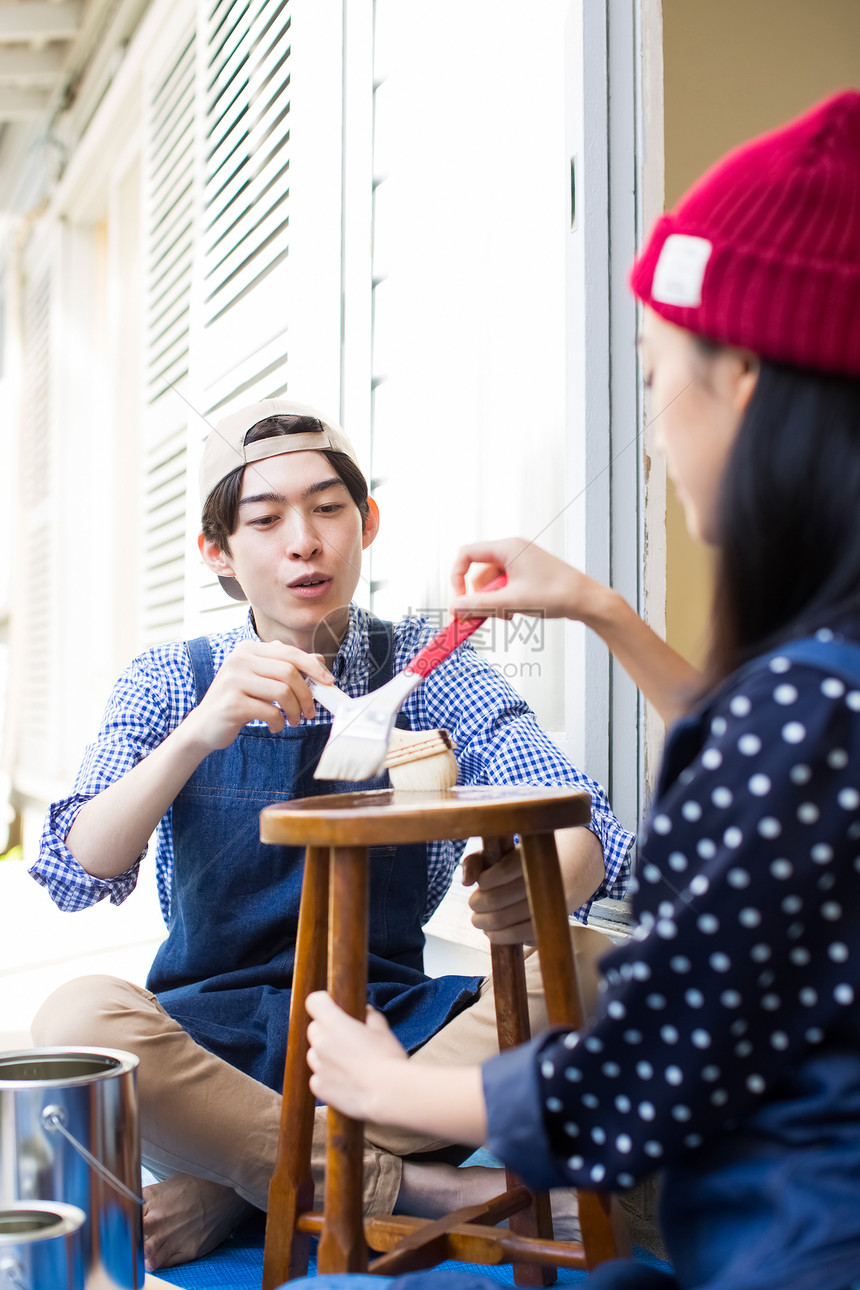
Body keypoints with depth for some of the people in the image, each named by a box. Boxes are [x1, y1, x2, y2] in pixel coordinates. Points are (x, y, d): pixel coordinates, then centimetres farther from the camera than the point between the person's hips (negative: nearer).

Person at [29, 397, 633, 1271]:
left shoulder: (426, 670, 2)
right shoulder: (171, 681, 3)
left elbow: (586, 832, -10)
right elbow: (76, 874, -11)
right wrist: (199, 733, -28)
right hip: (213, 1027, -1)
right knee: (78, 1020, -32)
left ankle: (229, 1186, -18)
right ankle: (412, 1188, -19)